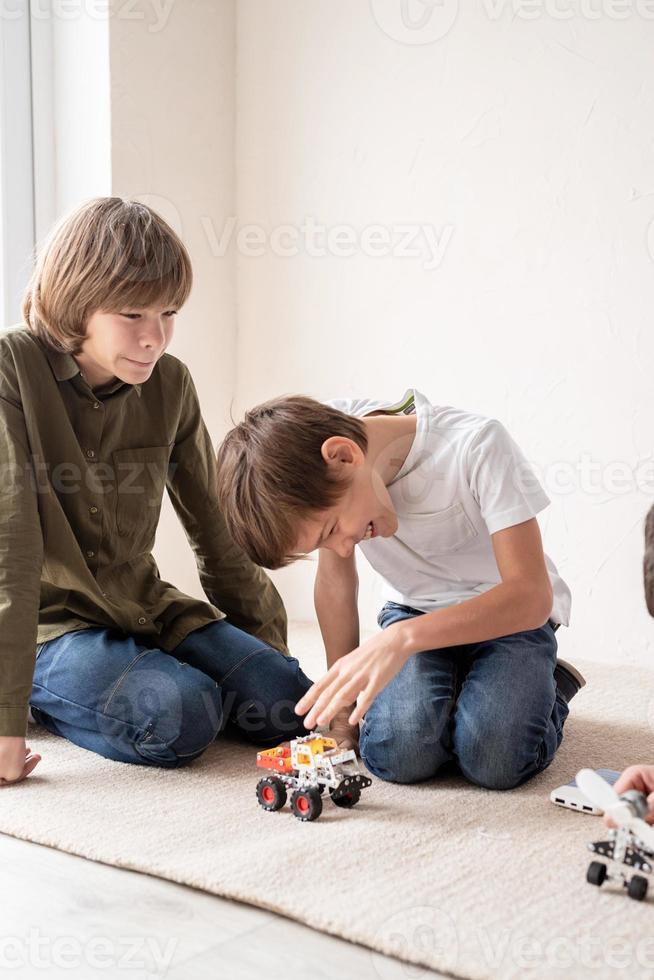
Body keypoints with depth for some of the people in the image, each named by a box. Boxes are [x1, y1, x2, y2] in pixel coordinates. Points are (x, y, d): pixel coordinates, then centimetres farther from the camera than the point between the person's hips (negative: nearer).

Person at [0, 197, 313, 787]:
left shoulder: (170, 385, -1)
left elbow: (217, 533, 7)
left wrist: (272, 660, 10)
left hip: (143, 609, 6)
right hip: (49, 622, -5)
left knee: (287, 705, -10)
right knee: (179, 716, -29)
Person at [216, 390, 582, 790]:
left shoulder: (478, 445, -31)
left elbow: (532, 596, -34)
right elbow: (336, 578, -3)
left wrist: (403, 637, -46)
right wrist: (343, 701, 0)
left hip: (511, 614, -3)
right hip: (414, 609, 3)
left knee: (495, 759, -28)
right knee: (397, 753, -25)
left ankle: (552, 685, 5)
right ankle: (457, 689, 8)